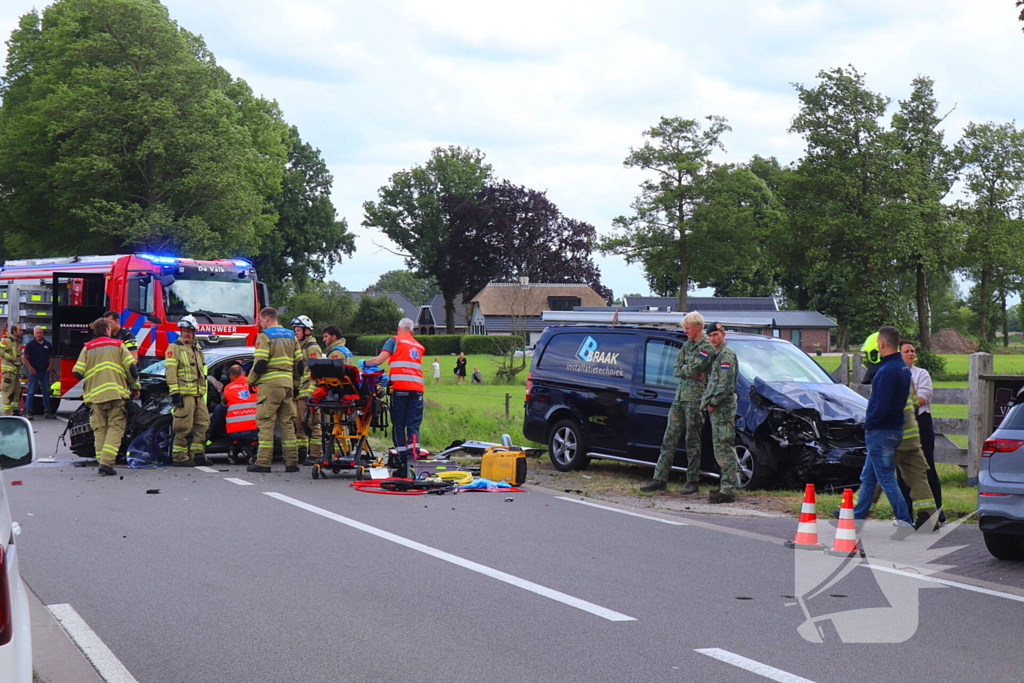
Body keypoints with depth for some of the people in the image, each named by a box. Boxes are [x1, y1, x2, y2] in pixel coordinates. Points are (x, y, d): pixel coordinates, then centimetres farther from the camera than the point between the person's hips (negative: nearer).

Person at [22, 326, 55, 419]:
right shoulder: (30, 344, -3)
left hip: (45, 372, 4)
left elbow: (51, 357, 17)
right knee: (31, 392, -3)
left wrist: (50, 367, 3)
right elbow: (24, 358, -4)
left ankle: (47, 411, 13)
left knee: (46, 392, 7)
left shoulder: (47, 344, 9)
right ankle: (28, 412, -1)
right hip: (34, 372, -4)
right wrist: (30, 368, -12)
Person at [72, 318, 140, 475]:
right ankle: (107, 462, -17)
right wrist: (135, 387, 15)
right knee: (115, 428, -2)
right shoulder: (118, 345, 8)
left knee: (100, 430, 10)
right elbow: (131, 367, 1)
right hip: (116, 394, -2)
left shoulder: (87, 348, 11)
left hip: (95, 395, 2)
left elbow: (78, 372, 3)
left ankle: (102, 462, 5)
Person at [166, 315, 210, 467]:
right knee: (184, 426, -7)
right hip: (184, 393, -8)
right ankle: (179, 457, -1)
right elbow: (171, 371, -10)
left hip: (198, 394, 8)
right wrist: (174, 393, -17)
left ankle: (197, 454, 12)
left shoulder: (197, 348, 21)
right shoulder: (174, 347, -3)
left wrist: (204, 390, 22)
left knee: (203, 423, 6)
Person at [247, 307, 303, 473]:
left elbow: (260, 364, -13)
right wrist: (296, 385, 22)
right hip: (287, 385, 6)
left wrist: (251, 380, 1)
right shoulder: (291, 336, 16)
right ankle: (292, 462, 7)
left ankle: (263, 463, -7)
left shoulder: (264, 336, -5)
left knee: (266, 423, -4)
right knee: (287, 423, 9)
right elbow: (299, 364, 15)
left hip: (270, 385, -6)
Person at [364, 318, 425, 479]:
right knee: (413, 426, 2)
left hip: (400, 386, -4)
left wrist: (365, 364, 15)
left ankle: (401, 464, -1)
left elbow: (379, 359, -2)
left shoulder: (395, 340, 8)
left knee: (398, 425, 2)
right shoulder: (419, 346, 23)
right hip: (417, 387, 4)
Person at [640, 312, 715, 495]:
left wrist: (684, 368, -1)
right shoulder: (687, 345, 18)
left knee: (692, 442, -2)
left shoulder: (707, 347, -8)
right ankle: (660, 479, 6)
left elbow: (695, 369, -19)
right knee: (669, 438, 5)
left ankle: (693, 482, 7)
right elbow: (675, 370, 11)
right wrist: (690, 372, -6)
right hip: (680, 397, 8)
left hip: (695, 399, -8)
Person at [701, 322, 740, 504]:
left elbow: (726, 385, -18)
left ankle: (727, 491, -11)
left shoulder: (727, 355, -10)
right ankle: (726, 487, 17)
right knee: (721, 448, 12)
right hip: (717, 409, 10)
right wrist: (708, 402, 15)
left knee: (724, 449, -11)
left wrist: (713, 403, -16)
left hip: (723, 407, -10)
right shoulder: (716, 354, 20)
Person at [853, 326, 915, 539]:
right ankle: (857, 518, 25)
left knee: (886, 478, -5)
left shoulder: (887, 370, -21)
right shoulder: (903, 368, 10)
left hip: (881, 431, -10)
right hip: (894, 429, 10)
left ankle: (904, 521, -5)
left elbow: (881, 406, -24)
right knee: (868, 476, 17)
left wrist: (869, 424, -10)